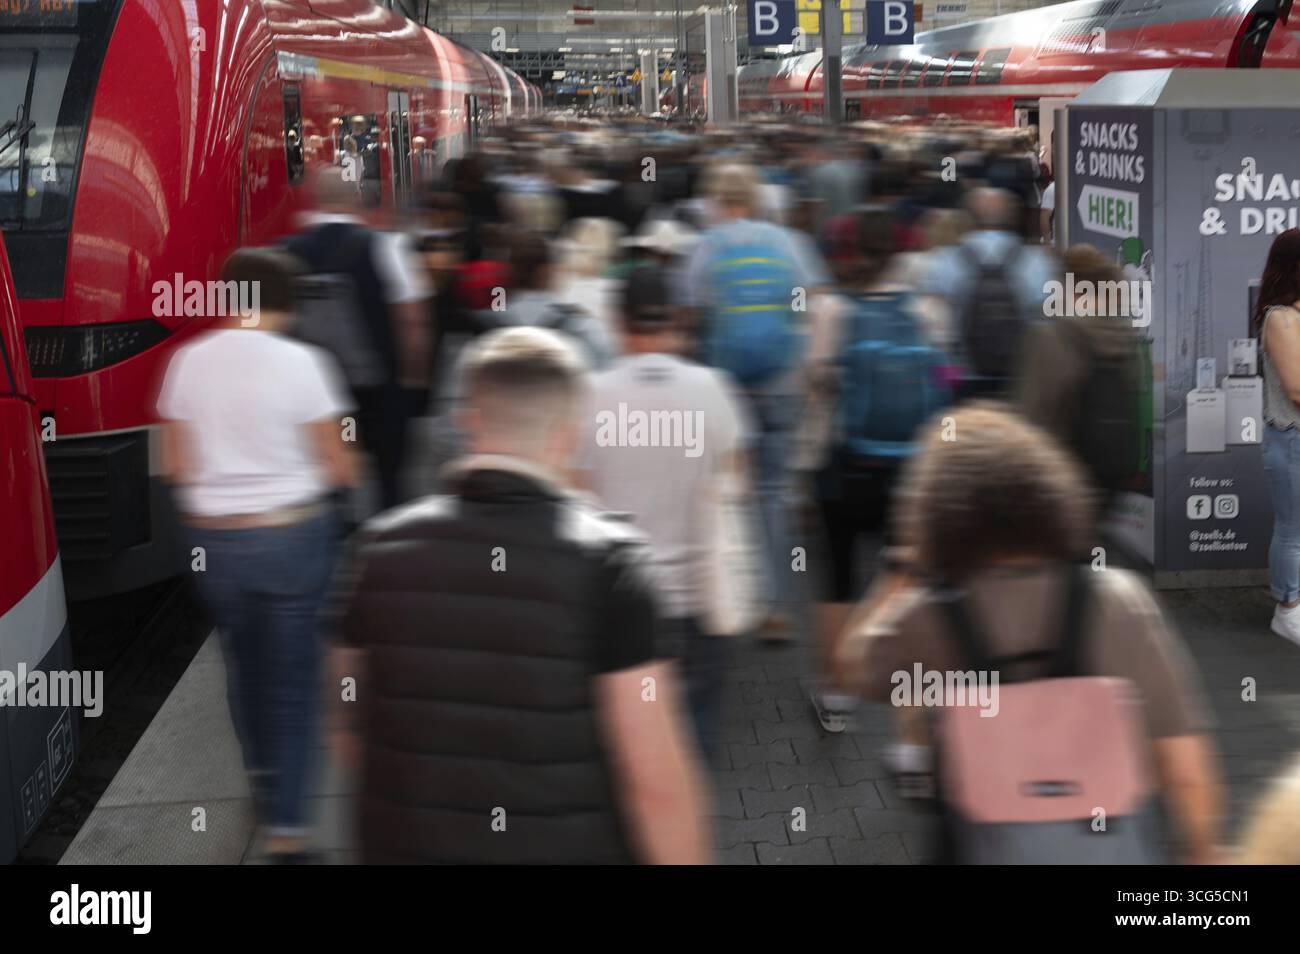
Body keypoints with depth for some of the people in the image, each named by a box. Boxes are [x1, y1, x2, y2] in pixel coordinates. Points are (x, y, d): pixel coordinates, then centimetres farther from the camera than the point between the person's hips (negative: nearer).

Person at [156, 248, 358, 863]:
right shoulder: (301, 362, -12)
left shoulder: (188, 361, -3)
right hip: (293, 535, -3)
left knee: (244, 665, 23)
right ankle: (284, 826, 5)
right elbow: (339, 469, -9)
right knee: (291, 678, 6)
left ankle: (261, 779, 42)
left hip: (213, 538, 4)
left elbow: (175, 466, 2)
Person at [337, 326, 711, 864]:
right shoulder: (605, 562, -17)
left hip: (405, 846, 3)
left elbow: (352, 723, 8)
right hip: (563, 848, -3)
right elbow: (657, 779, -18)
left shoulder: (382, 548, -5)